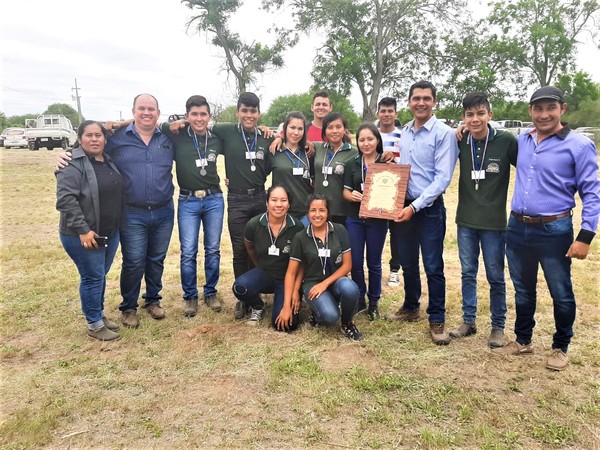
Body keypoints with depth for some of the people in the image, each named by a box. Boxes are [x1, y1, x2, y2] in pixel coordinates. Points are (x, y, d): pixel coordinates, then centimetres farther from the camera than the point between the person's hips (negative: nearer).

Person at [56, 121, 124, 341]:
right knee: (93, 277, 1)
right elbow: (65, 199, -21)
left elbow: (118, 193, 18)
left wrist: (119, 225, 12)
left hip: (110, 233, 7)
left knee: (101, 276, 17)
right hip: (83, 235, -7)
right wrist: (83, 230, -23)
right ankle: (94, 325, 15)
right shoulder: (73, 164, -14)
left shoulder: (109, 162, 10)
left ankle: (99, 315, 33)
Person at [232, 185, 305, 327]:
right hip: (264, 273, 1)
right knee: (240, 287, -31)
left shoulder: (297, 227, -14)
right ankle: (258, 307, 5)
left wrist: (296, 289, -8)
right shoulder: (254, 224, -11)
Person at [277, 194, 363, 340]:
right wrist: (286, 306, -9)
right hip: (312, 284, -1)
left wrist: (325, 283, -15)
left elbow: (347, 264, -3)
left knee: (350, 288, -35)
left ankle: (347, 323, -4)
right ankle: (317, 312, 8)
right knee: (330, 316, -31)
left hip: (336, 280, 2)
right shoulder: (300, 237, -5)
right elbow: (291, 273, -3)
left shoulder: (340, 231, -4)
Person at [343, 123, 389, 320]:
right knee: (355, 262, 7)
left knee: (373, 262, 10)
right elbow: (345, 191, 4)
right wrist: (352, 195, -18)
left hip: (377, 220, -2)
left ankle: (374, 302, 25)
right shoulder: (353, 164, 5)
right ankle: (359, 299, 26)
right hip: (354, 219, 2)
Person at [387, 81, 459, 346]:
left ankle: (437, 321, 14)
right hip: (403, 206, 6)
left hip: (430, 208, -6)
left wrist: (415, 206, -20)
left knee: (433, 267, 0)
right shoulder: (404, 133, 10)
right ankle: (410, 308, 34)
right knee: (407, 263, 16)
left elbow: (443, 177, -16)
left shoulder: (444, 133, -9)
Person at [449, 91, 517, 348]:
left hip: (494, 221, -3)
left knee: (495, 276, 8)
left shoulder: (506, 141, -11)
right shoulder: (460, 142, 0)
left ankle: (498, 326, 24)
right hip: (465, 220, 4)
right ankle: (469, 321, 28)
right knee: (468, 273, 14)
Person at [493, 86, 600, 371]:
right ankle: (523, 341, 34)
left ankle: (560, 347, 29)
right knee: (523, 290, 17)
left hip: (554, 231, -4)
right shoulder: (521, 140, 6)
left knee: (561, 294, 9)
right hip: (517, 228, 5)